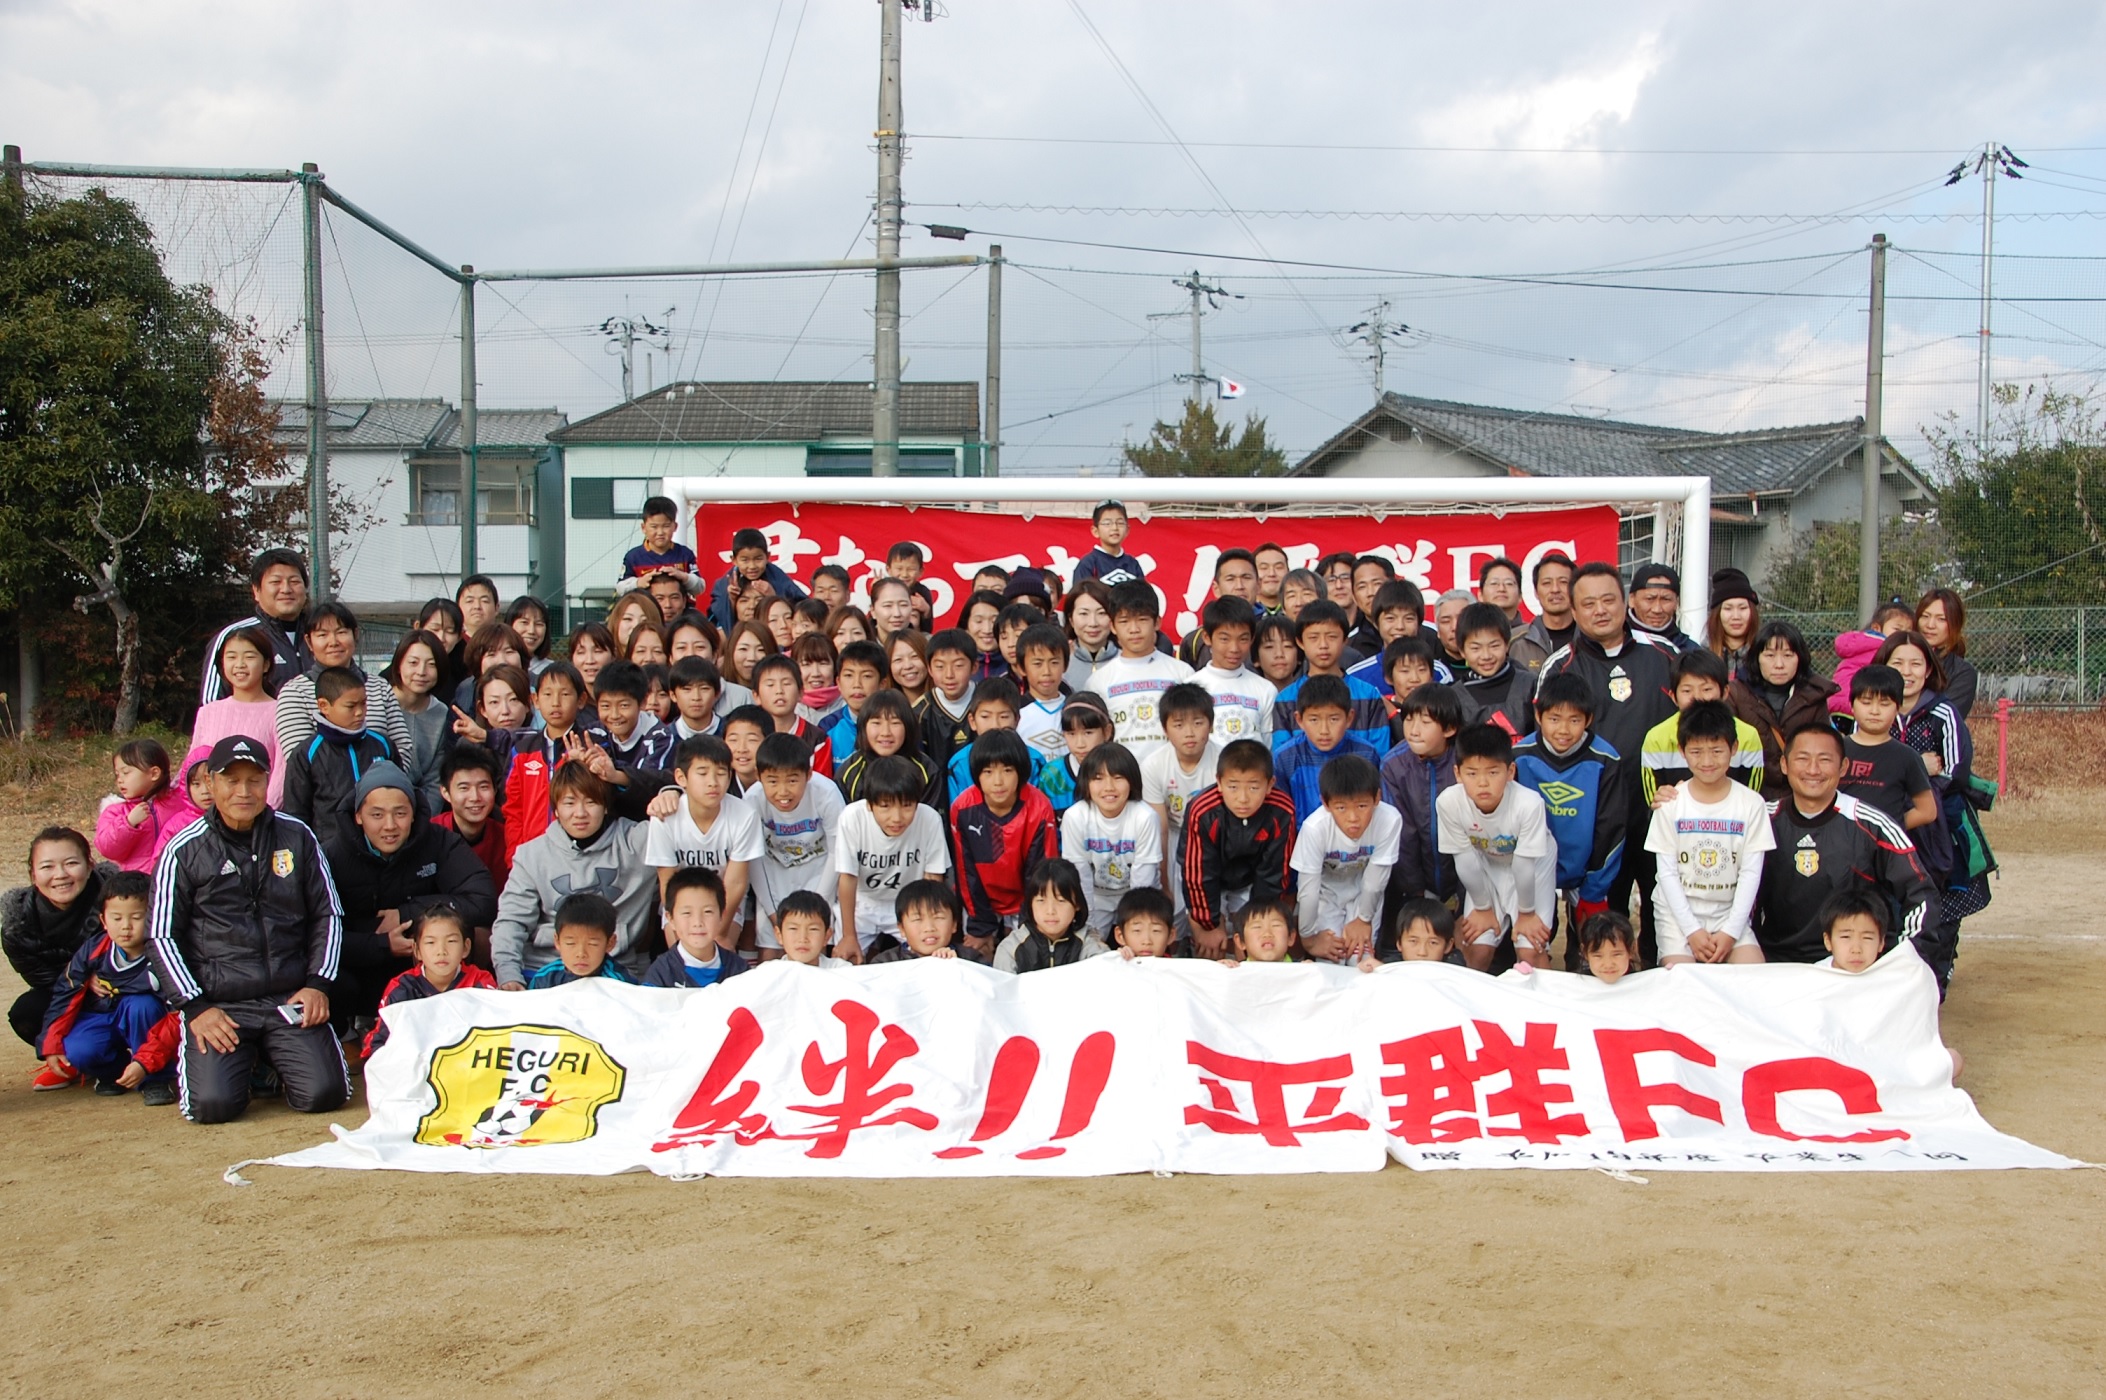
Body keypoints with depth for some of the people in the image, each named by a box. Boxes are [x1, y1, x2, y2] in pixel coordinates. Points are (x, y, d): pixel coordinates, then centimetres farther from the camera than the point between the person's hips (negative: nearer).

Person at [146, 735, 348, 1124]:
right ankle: (242, 1062, 16)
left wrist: (317, 984, 1)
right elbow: (163, 936, 2)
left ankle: (274, 1060, 20)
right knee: (212, 1104, -21)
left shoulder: (297, 837, 6)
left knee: (323, 1093, -16)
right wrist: (195, 1007, -6)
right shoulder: (185, 850, 0)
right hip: (217, 1004, -1)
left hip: (290, 1000, 2)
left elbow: (328, 915, 12)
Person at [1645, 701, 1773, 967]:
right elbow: (1667, 872, -2)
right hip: (1679, 914, -1)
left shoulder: (1751, 804, -1)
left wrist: (1730, 932, -10)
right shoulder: (1671, 804, -3)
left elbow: (1751, 872, -2)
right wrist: (1692, 930, -11)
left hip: (1730, 913, 1)